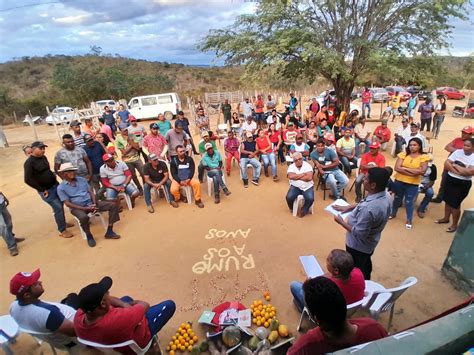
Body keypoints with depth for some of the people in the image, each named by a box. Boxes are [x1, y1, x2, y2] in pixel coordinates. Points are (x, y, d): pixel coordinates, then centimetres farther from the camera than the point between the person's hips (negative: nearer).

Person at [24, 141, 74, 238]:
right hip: (46, 190, -7)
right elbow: (27, 180, -21)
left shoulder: (43, 157, 6)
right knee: (58, 207, -7)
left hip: (55, 185, 7)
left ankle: (63, 222, 36)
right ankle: (62, 230, 4)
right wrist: (42, 190, -17)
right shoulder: (29, 162, -17)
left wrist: (53, 176, 9)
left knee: (60, 205, 16)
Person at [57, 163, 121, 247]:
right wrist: (85, 208, -18)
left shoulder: (82, 179, 10)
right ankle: (89, 236, -9)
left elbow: (91, 192, 8)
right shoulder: (61, 187, -4)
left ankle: (109, 231, -11)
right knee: (83, 217, -41)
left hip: (90, 204, 5)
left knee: (113, 205, -14)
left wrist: (94, 204, -10)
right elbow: (67, 203, -9)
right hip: (77, 208, -5)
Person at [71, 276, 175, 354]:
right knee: (170, 305, 9)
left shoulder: (78, 317, -29)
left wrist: (124, 304, -21)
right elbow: (145, 305, -30)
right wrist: (131, 304, -8)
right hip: (137, 342, -6)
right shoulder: (117, 319, -48)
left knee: (127, 299, 29)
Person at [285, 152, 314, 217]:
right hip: (295, 186, 1)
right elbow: (290, 176, -18)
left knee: (310, 198, -28)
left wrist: (296, 177, -12)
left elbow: (309, 177, -16)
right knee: (289, 197, -25)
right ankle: (292, 209, 10)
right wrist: (303, 174, -13)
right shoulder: (291, 166, 2)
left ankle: (304, 210, 5)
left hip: (307, 187, 0)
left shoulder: (307, 165, -2)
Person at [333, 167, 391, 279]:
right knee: (365, 265, 33)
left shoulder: (368, 209, -41)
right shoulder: (384, 195, -13)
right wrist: (349, 207, 0)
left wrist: (341, 222, -19)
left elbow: (359, 233, -30)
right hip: (370, 242, 9)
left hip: (358, 246, -9)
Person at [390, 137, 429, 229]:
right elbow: (397, 168, -13)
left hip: (413, 184, -2)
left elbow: (422, 171, -17)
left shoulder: (423, 157, -6)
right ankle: (393, 213, 40)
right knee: (397, 198, 19)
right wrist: (412, 172, -19)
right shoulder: (403, 154, -3)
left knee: (409, 202, 7)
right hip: (399, 181, 2)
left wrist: (404, 168, -16)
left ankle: (409, 220, 26)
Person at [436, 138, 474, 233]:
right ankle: (446, 218, 37)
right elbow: (446, 164, -7)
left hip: (463, 184, -4)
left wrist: (455, 166, -16)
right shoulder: (458, 152, -1)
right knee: (448, 200, 17)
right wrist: (457, 171, -20)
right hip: (450, 179, 4)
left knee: (455, 204, 3)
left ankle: (454, 224, 21)